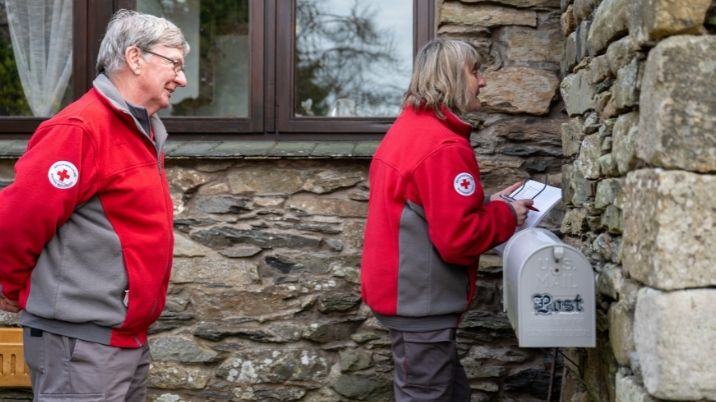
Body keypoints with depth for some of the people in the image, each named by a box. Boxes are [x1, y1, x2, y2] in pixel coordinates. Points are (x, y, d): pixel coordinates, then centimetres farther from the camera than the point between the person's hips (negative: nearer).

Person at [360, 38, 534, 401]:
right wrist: (506, 215, -9)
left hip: (405, 291, 10)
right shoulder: (445, 147, -21)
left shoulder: (408, 129, 11)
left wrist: (485, 202, 11)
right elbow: (458, 238, -24)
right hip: (422, 300, -10)